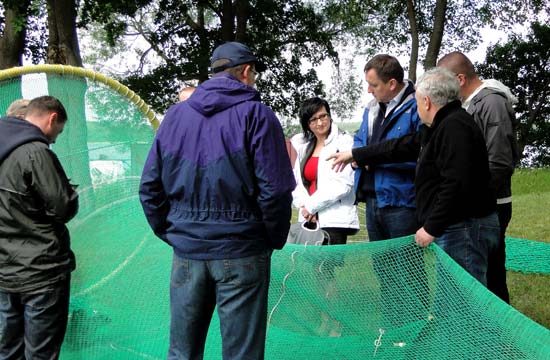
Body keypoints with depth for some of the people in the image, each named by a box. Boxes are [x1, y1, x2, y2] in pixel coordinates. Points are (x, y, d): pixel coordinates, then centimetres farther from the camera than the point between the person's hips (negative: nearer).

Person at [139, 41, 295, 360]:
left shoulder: (175, 115, 9)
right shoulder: (256, 114, -5)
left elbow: (150, 186, 8)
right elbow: (275, 189, -11)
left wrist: (169, 233, 16)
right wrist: (275, 239, 2)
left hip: (186, 251, 4)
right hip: (241, 252, -4)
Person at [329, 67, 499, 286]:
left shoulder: (455, 127, -17)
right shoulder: (440, 127, 17)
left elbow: (456, 185, -25)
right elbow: (401, 147, 26)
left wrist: (432, 228, -19)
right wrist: (355, 155, 32)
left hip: (464, 229, -10)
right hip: (451, 229, 10)